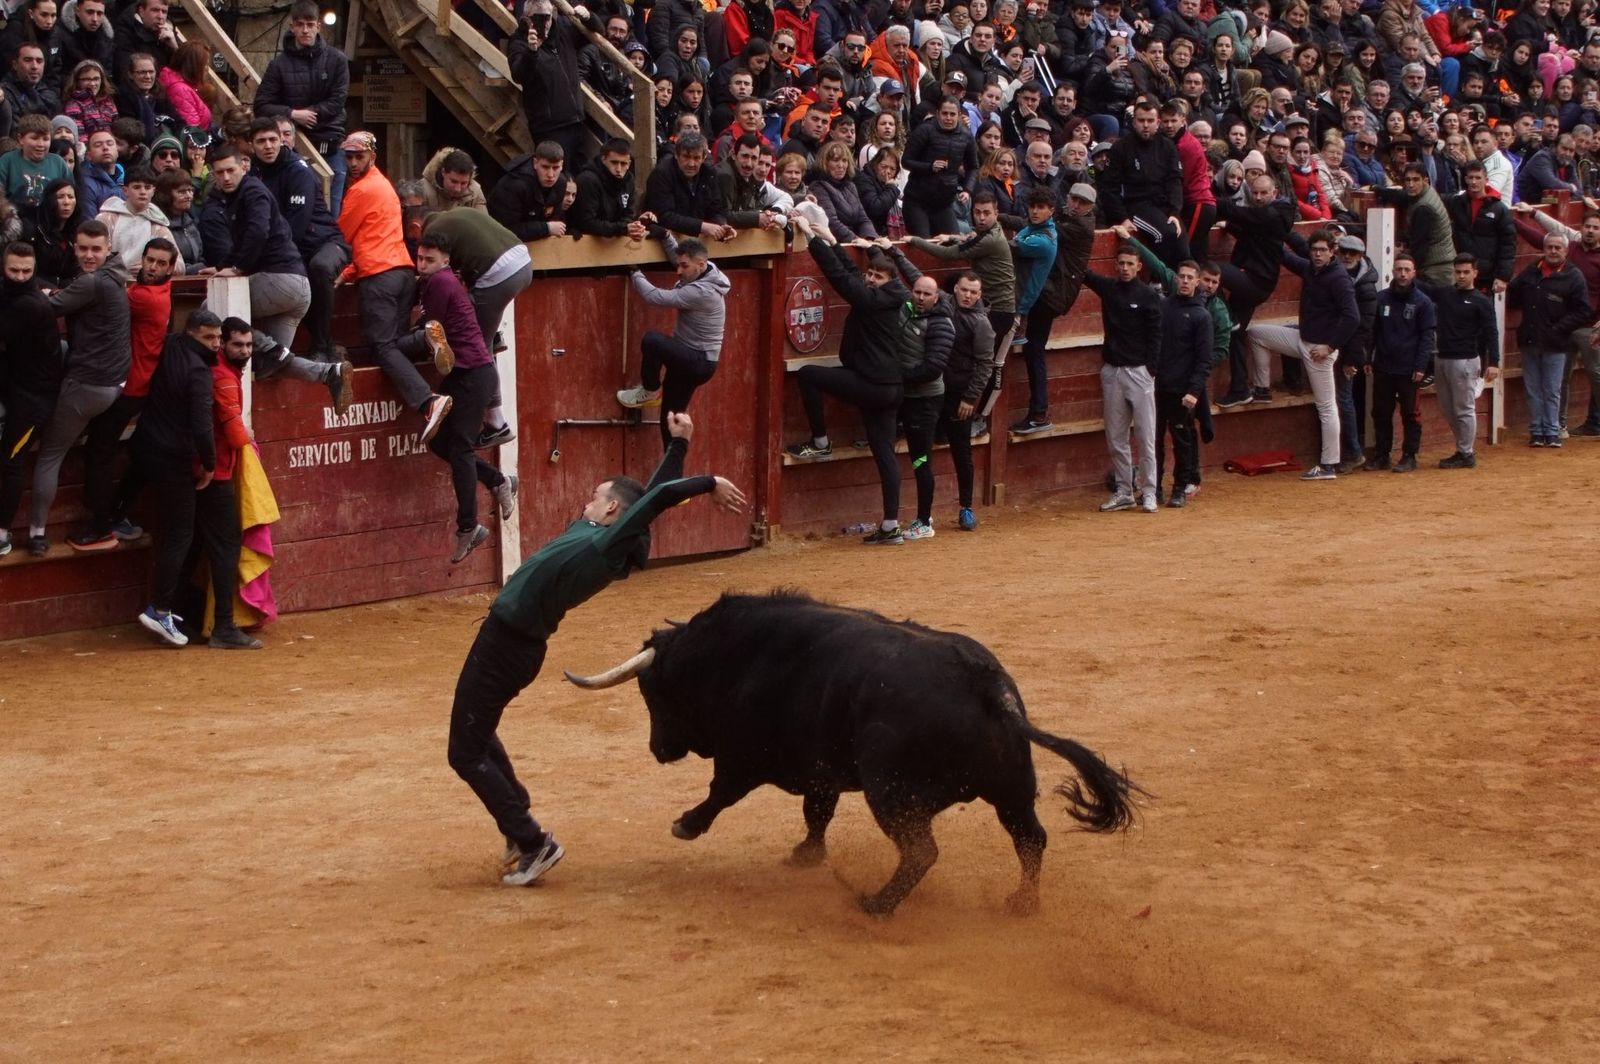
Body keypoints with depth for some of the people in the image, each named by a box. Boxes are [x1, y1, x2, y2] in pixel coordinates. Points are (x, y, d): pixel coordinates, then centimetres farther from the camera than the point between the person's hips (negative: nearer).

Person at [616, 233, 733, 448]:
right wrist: (664, 234, 6)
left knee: (652, 340, -30)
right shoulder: (700, 276, 2)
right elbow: (677, 254, 22)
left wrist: (635, 273, -11)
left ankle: (650, 391, -7)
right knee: (670, 419, 10)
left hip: (699, 363, -10)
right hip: (690, 360, 10)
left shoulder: (701, 292, -26)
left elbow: (655, 297, -26)